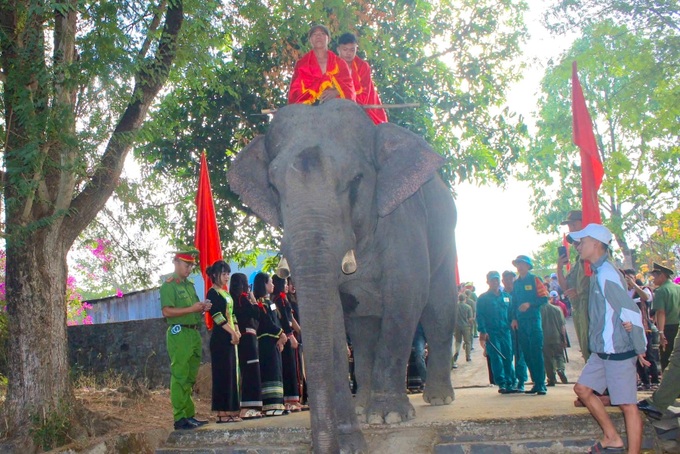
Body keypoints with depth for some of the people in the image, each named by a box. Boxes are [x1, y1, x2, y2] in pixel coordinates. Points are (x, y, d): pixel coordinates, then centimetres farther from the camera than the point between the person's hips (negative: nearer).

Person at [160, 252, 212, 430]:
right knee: (180, 376, -7)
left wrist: (202, 308, 6)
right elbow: (167, 311, -16)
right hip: (179, 333, -8)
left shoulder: (190, 285, 19)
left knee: (190, 377, 10)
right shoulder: (168, 285, -5)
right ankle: (180, 418, -5)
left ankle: (189, 415, 15)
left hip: (194, 333, 8)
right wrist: (191, 309, -19)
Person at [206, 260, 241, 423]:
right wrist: (232, 332, -16)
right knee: (223, 373, -7)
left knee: (232, 373, 9)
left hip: (231, 338, 9)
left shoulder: (225, 294, 19)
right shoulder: (213, 293, -7)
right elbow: (217, 316, -16)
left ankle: (230, 410, 13)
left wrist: (237, 331, 3)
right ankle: (222, 413, -5)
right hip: (220, 338, -9)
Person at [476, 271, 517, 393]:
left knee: (508, 358, 3)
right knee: (496, 359, -6)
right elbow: (480, 316, -3)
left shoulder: (506, 296, 15)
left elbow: (510, 313, 18)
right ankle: (502, 384, -3)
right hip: (491, 334, -4)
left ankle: (510, 383, 9)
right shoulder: (483, 298, 3)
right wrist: (483, 332, -12)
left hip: (505, 332, 4)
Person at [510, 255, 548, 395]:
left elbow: (544, 298, -6)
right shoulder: (516, 283, 15)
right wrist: (514, 318, 7)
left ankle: (541, 384, -6)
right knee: (527, 354, 5)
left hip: (534, 320, -5)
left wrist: (529, 304, -18)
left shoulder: (535, 280, 0)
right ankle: (536, 383, 12)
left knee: (537, 352, -9)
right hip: (521, 323, 5)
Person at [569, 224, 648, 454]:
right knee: (582, 388, 15)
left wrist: (640, 348, -15)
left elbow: (631, 311, -21)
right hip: (601, 350, 10)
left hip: (618, 351, -10)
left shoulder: (606, 274, -19)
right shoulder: (598, 272, 11)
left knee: (628, 404, -4)